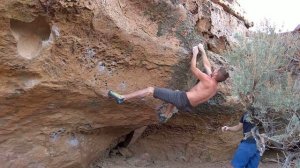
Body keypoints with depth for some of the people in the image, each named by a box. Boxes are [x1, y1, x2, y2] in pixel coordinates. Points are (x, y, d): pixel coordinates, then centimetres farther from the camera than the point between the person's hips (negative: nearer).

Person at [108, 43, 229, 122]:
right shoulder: (214, 87, 13)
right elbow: (207, 65, 23)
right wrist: (202, 51, 29)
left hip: (182, 99, -9)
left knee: (150, 90, -10)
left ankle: (122, 98, -14)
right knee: (176, 92, 43)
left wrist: (195, 53, 10)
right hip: (187, 107, 9)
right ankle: (166, 115, 44)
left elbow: (193, 68, -2)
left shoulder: (207, 80, -11)